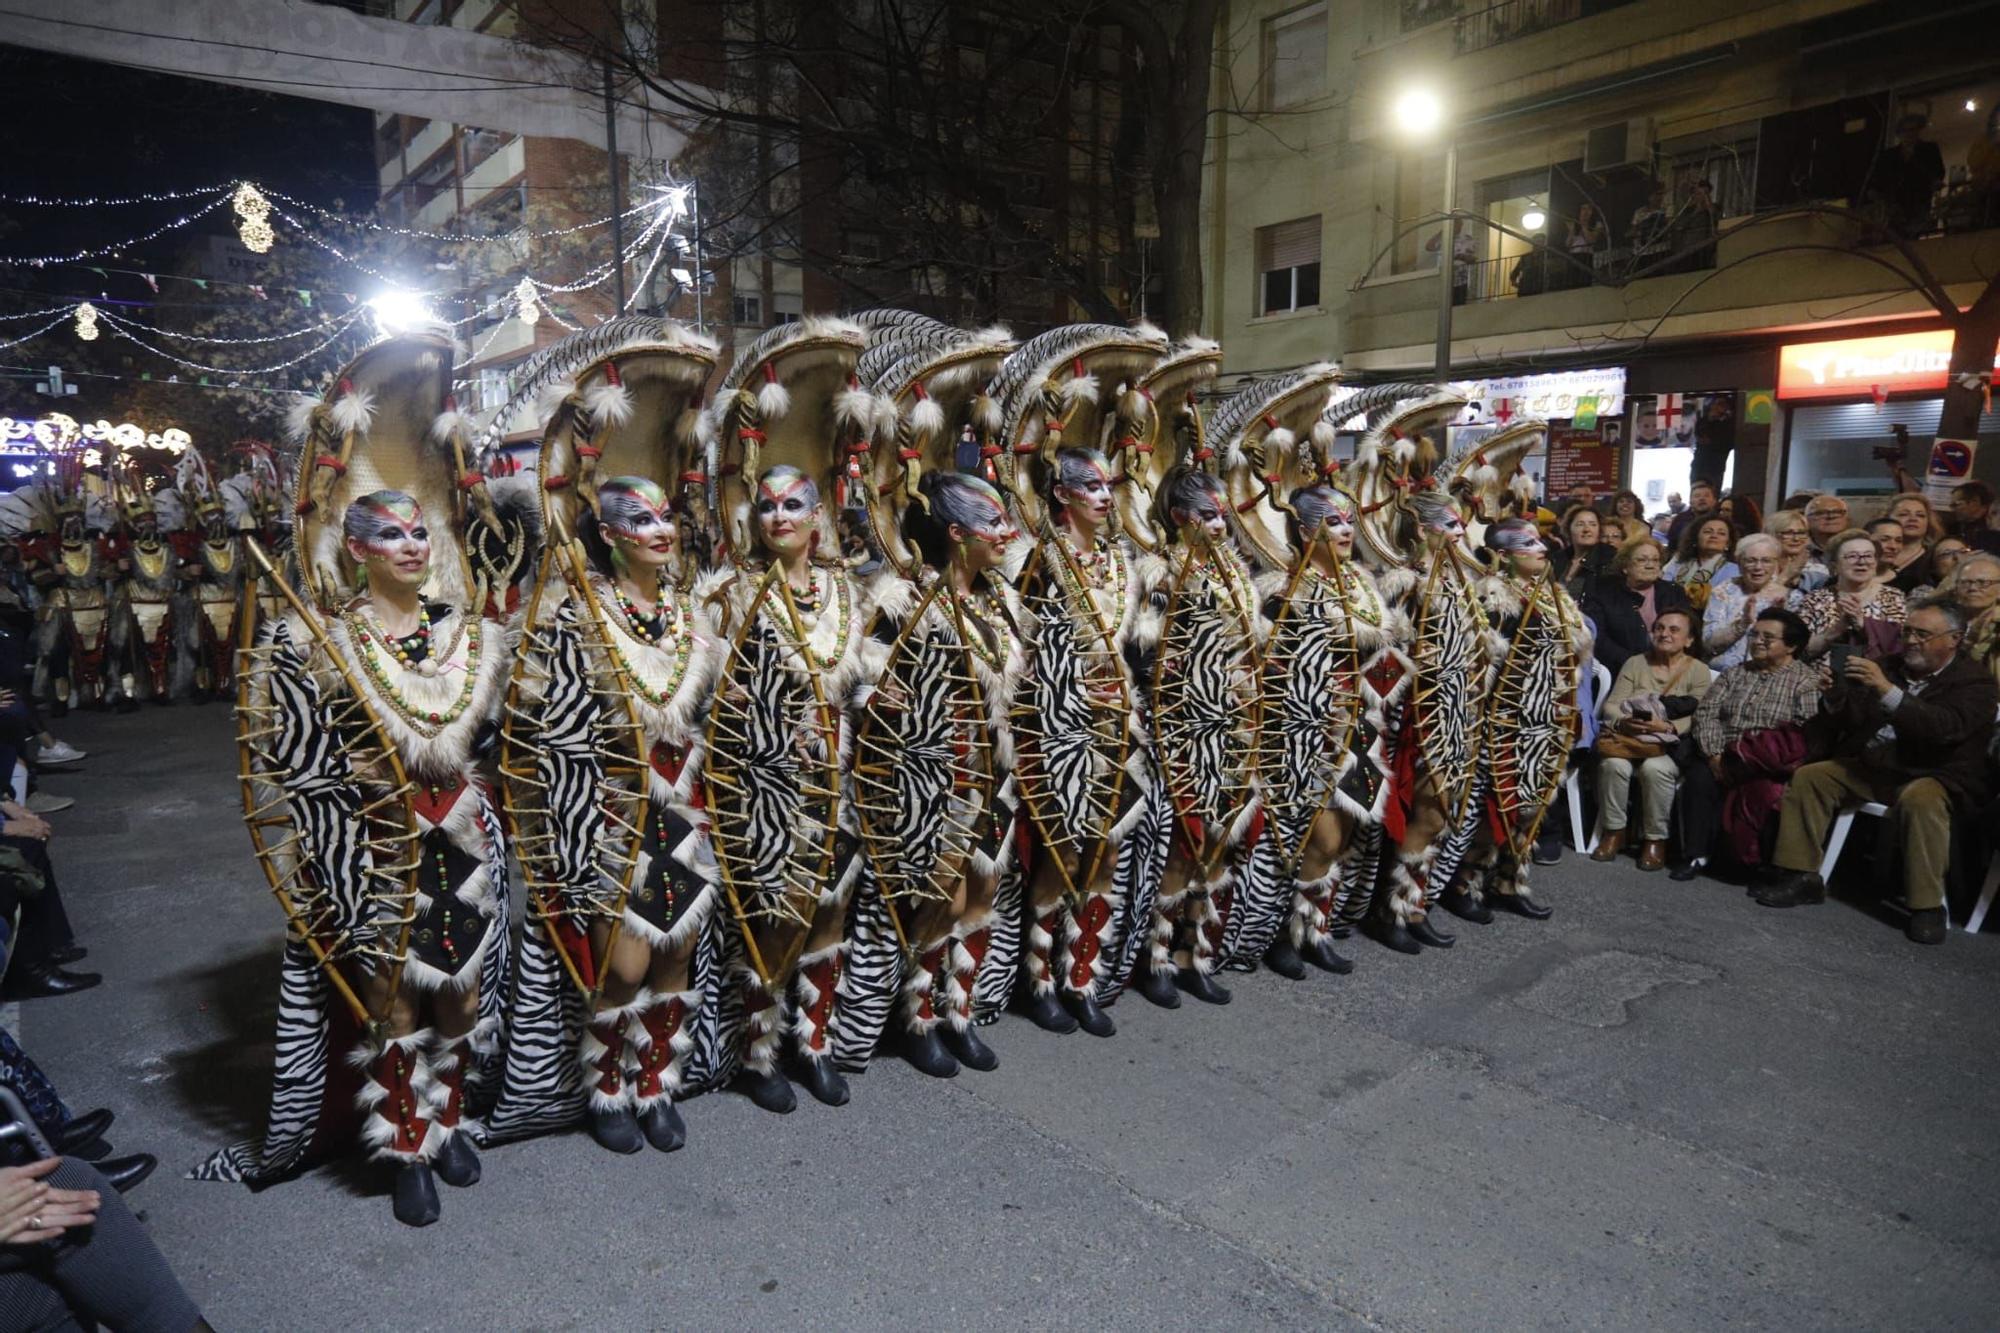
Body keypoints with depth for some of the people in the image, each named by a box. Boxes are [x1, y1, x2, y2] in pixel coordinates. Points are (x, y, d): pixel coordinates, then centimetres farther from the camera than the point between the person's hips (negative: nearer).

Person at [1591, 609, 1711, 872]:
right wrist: (1623, 721, -19)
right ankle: (1613, 831, -13)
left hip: (1673, 746, -2)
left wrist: (1667, 727, -26)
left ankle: (1655, 839, -17)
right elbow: (1611, 705, 3)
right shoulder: (1635, 663, 13)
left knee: (1655, 768, -34)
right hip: (1629, 739, 2)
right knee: (1613, 763, -30)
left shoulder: (1698, 671, 5)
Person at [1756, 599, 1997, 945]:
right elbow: (1851, 721, 12)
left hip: (1935, 776, -6)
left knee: (1919, 799, -36)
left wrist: (1888, 690, -35)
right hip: (1872, 766, 6)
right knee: (1809, 776, -11)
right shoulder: (1891, 668, 11)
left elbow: (1946, 727, -25)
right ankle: (1802, 877, -10)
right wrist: (1833, 696, -11)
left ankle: (1927, 906, -26)